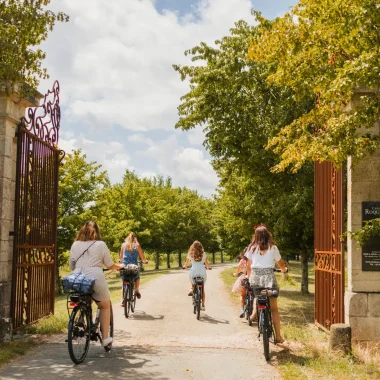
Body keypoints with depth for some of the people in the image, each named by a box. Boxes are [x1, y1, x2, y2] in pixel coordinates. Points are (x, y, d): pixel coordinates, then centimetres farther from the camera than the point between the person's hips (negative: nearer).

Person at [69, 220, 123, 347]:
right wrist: (119, 266, 26)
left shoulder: (75, 244, 10)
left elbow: (71, 265, 15)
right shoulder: (100, 244, 2)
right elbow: (110, 265, 6)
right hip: (96, 279, -3)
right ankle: (105, 338, 16)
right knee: (105, 306, 17)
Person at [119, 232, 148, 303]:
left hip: (124, 266, 1)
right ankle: (137, 291, 13)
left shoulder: (123, 245, 6)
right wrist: (145, 261, 22)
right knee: (137, 278, 29)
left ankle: (123, 299, 3)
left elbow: (121, 257, 11)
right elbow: (142, 257, 3)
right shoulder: (137, 245, 0)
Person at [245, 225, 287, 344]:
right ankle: (278, 336, 7)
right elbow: (281, 263, 16)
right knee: (274, 308, 6)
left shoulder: (252, 248, 8)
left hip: (255, 276, 1)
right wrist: (284, 270, 37)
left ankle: (255, 310, 13)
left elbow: (248, 266, 12)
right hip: (269, 276, -1)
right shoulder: (273, 248, 5)